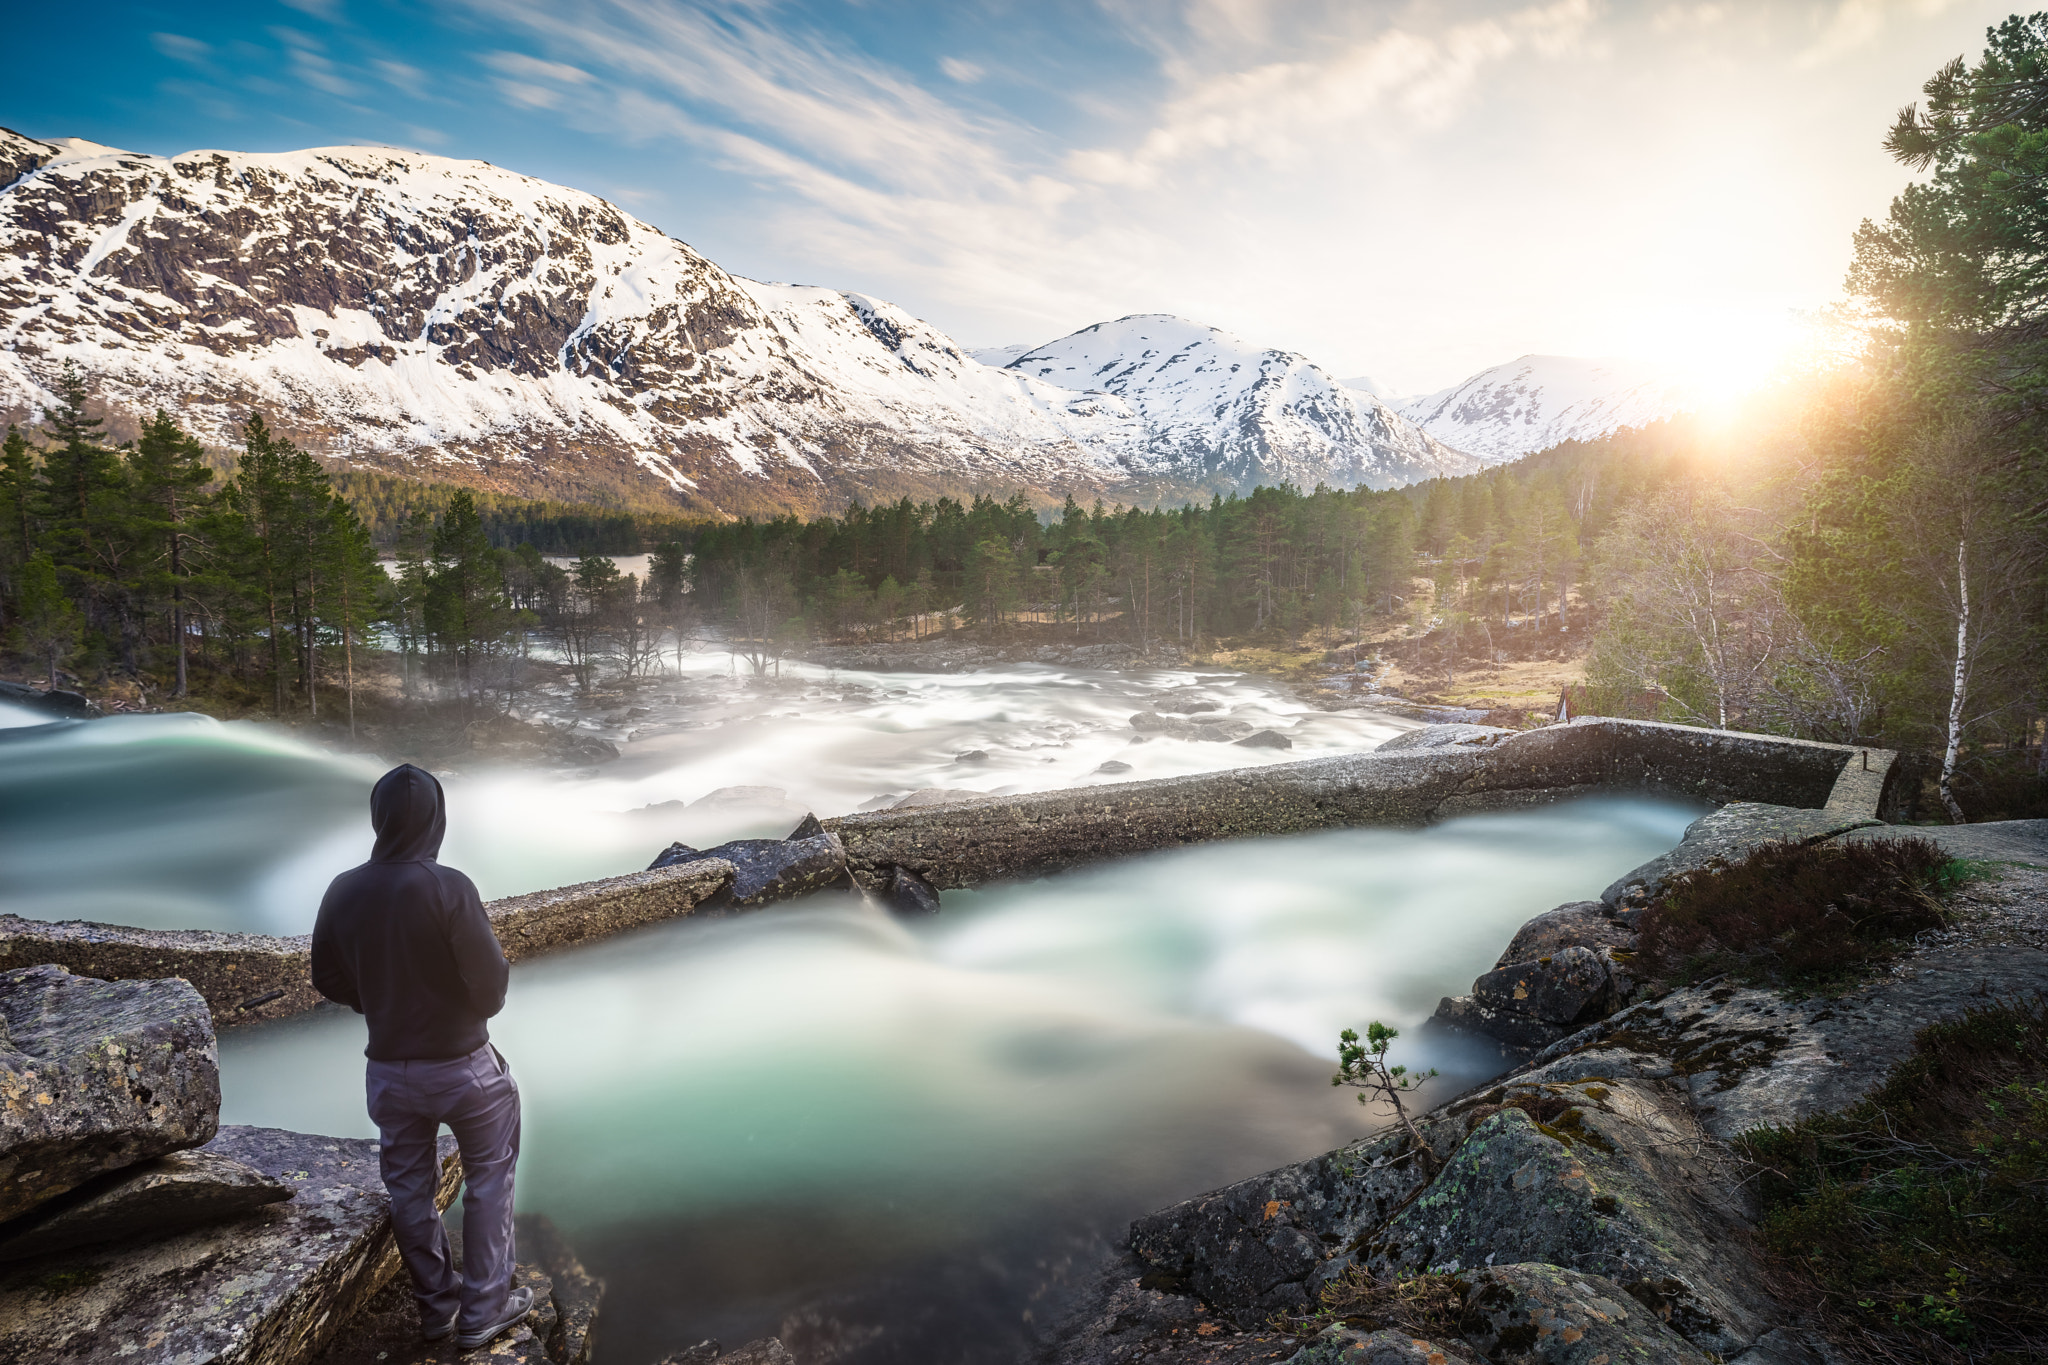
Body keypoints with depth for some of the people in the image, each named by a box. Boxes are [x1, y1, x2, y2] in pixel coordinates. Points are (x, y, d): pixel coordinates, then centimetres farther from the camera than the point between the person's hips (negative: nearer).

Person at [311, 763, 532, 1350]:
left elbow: (328, 979, 4)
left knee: (410, 1189, 21)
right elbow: (490, 983, -21)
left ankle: (436, 1306, 36)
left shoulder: (343, 892, -9)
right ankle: (483, 1310, 23)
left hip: (389, 1070, 5)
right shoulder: (447, 888, -25)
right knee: (489, 1179, 16)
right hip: (463, 1066, -4)